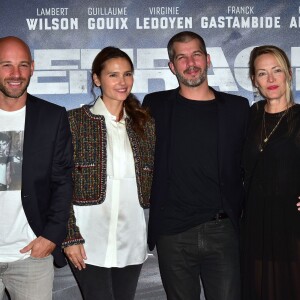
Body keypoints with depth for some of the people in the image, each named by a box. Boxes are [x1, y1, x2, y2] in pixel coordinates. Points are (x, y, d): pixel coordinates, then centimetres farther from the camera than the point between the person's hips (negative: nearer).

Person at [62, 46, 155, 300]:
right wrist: (70, 237, -11)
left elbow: (152, 181, 14)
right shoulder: (76, 120, -1)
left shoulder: (144, 124, 10)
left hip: (131, 240, 4)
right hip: (89, 240, -3)